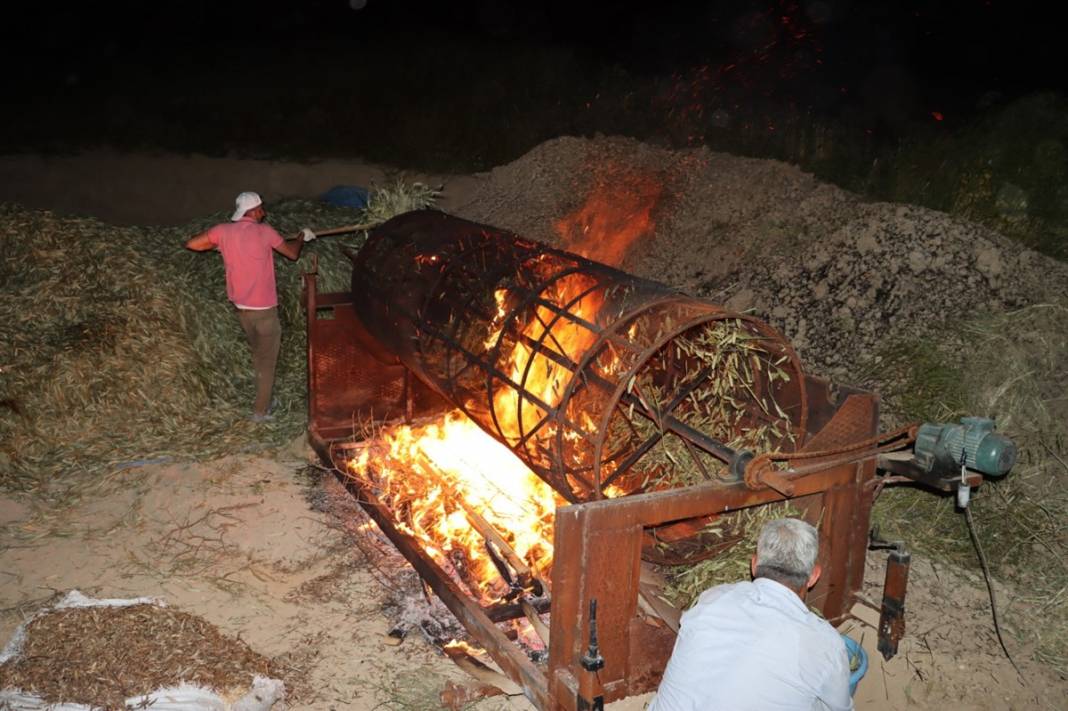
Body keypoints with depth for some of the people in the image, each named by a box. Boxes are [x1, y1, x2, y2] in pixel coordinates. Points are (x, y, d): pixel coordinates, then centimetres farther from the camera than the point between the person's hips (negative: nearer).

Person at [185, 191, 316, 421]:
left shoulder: (223, 231, -3)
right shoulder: (264, 231, -13)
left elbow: (191, 244, 0)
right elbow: (293, 253, -2)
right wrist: (302, 236, 18)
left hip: (241, 307, 5)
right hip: (264, 308, -5)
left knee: (258, 355, 24)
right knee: (267, 361, 7)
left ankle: (263, 402, 33)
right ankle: (260, 411, 10)